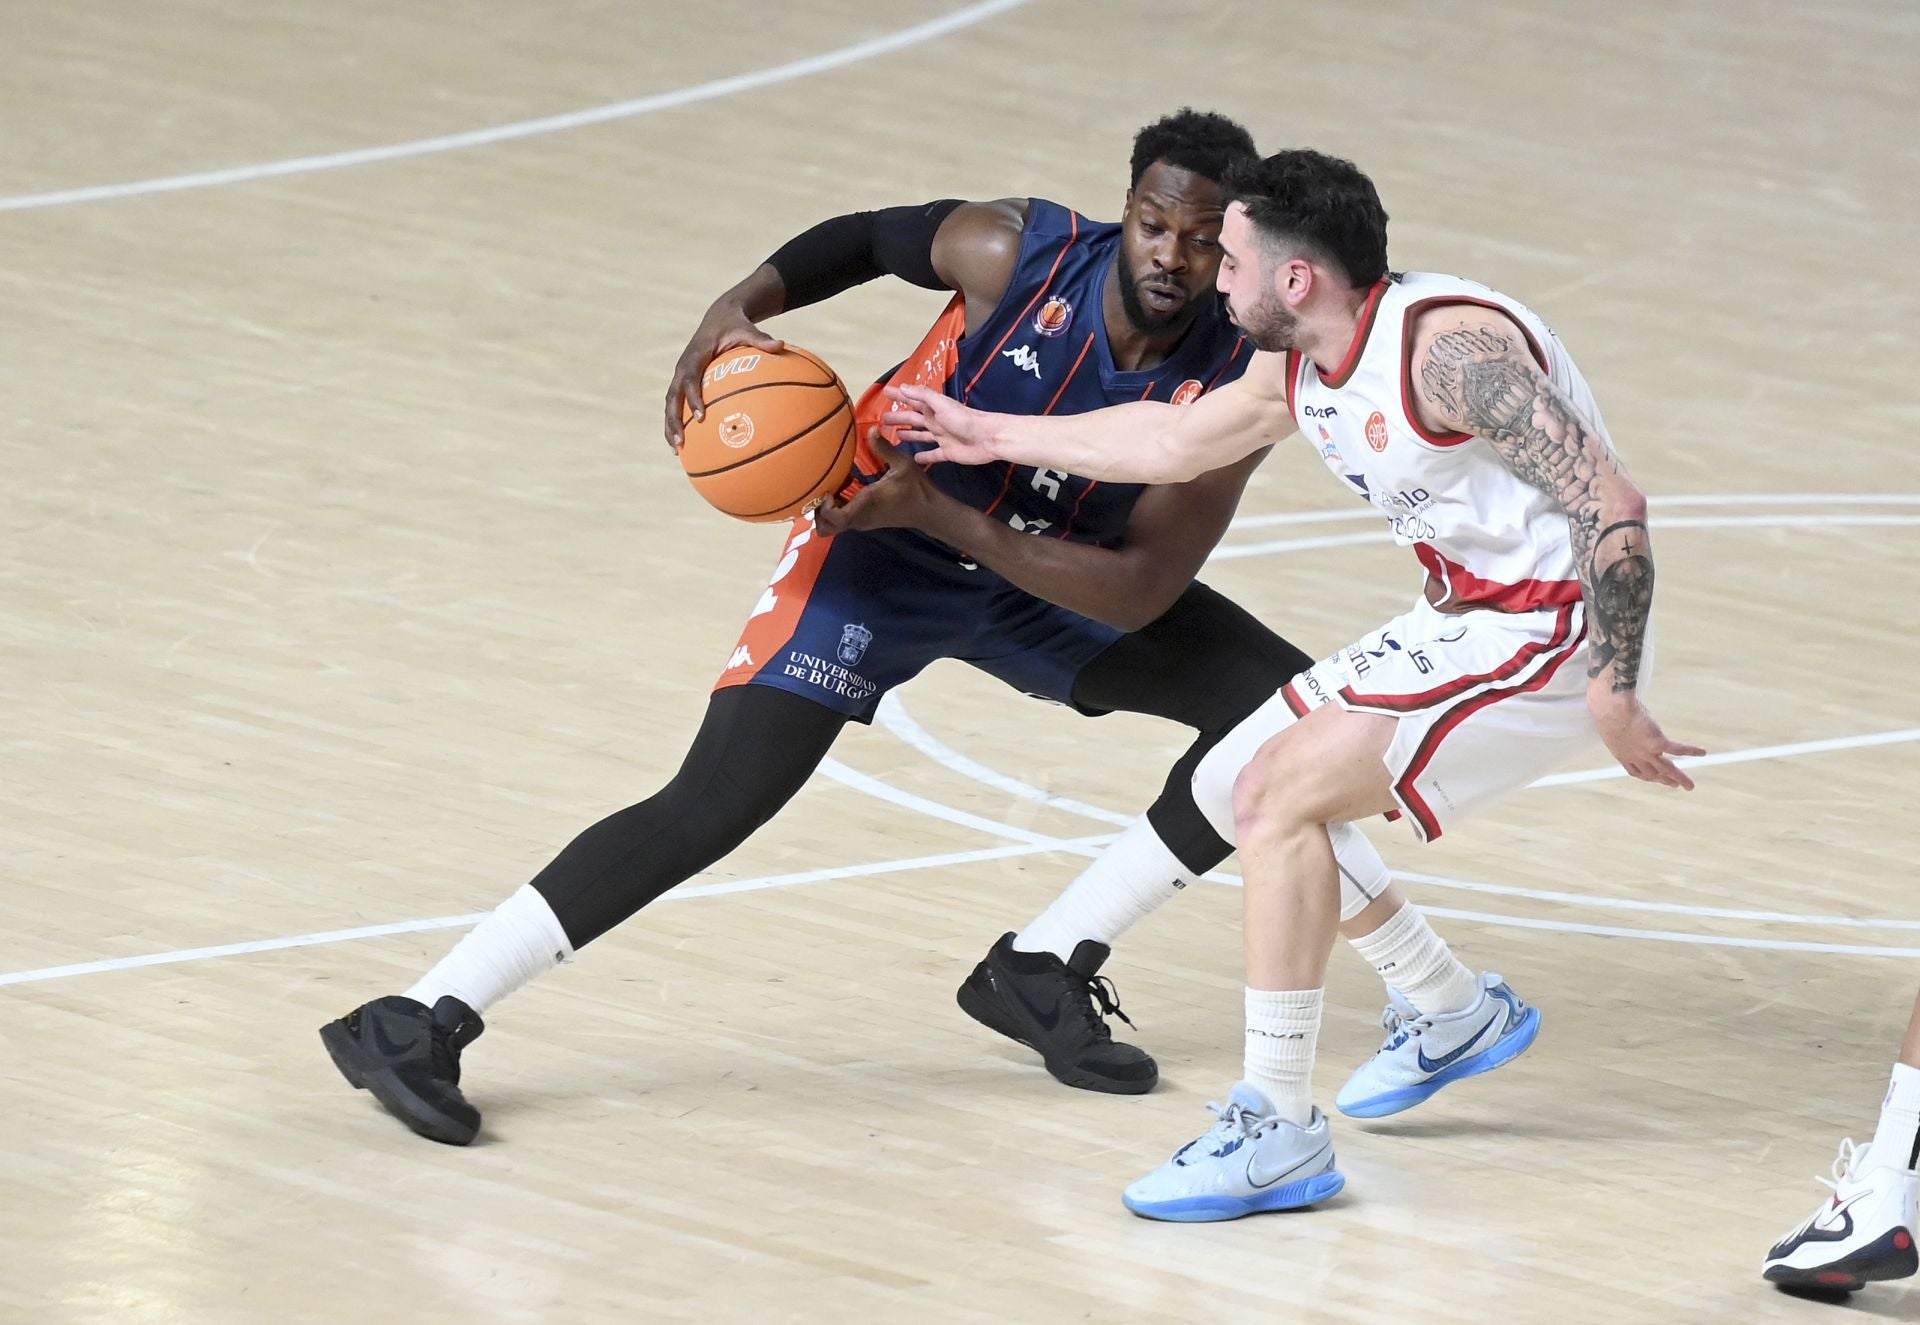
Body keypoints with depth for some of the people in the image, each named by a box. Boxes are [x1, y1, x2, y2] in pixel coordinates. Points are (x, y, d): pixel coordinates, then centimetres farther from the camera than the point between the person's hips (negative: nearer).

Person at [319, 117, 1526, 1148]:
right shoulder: (1018, 254, -26)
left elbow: (1137, 595, -26)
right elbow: (868, 238, -4)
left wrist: (943, 514, -33)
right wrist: (745, 305, -21)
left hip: (1056, 577, 4)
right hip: (880, 553, -4)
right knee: (715, 807, -19)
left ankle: (1048, 969, 3)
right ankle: (416, 1025, -17)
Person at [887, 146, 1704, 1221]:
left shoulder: (1449, 346, -24)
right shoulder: (1303, 372, 5)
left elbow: (1612, 504, -27)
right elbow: (1168, 445, 24)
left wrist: (1613, 693, -30)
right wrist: (994, 436, 31)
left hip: (1549, 625, -10)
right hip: (1465, 614, 10)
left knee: (1288, 791, -18)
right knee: (1237, 788, 14)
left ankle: (1282, 1133, -14)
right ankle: (1449, 1011, 30)